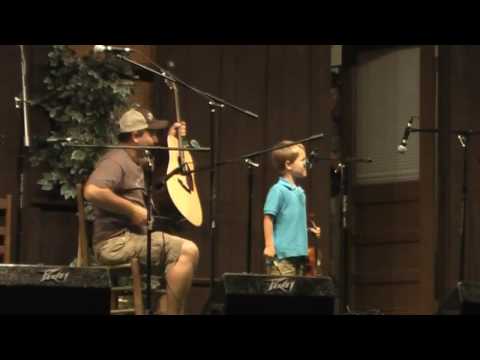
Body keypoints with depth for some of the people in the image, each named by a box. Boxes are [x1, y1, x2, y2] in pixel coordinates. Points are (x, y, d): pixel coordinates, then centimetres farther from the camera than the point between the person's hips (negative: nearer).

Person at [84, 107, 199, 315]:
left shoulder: (135, 162, 19)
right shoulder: (116, 161, -12)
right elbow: (92, 191, -30)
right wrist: (133, 210, -23)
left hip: (130, 238, 11)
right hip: (116, 242, -11)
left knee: (184, 251, 26)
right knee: (187, 250, -22)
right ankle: (173, 312, -20)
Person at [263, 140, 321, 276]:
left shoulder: (299, 192, 15)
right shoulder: (278, 190, -10)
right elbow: (268, 218, -14)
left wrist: (310, 229, 11)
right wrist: (269, 246, -19)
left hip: (298, 254, 9)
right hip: (282, 255, -9)